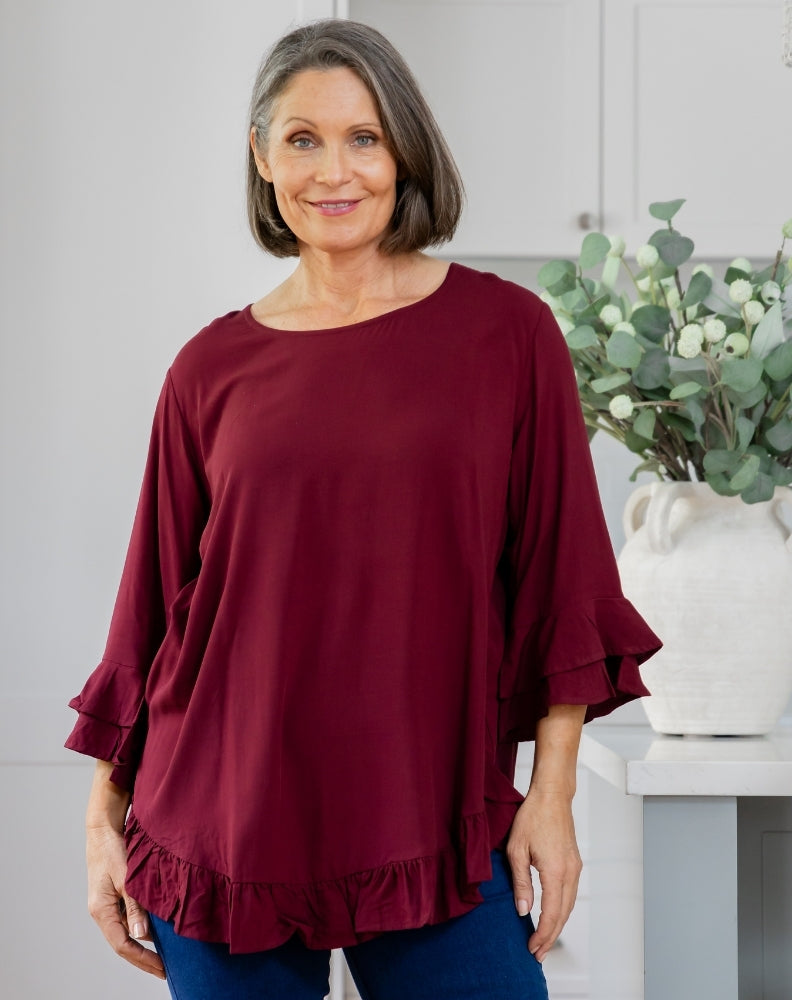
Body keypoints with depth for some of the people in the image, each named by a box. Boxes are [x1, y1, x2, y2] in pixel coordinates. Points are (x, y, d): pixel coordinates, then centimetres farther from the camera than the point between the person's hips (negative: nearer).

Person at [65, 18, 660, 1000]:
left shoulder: (506, 330, 1)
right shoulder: (212, 368, 4)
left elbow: (556, 573, 2)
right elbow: (153, 605, 8)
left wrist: (552, 790, -2)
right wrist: (105, 817, 7)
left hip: (436, 826, -1)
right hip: (225, 828, 1)